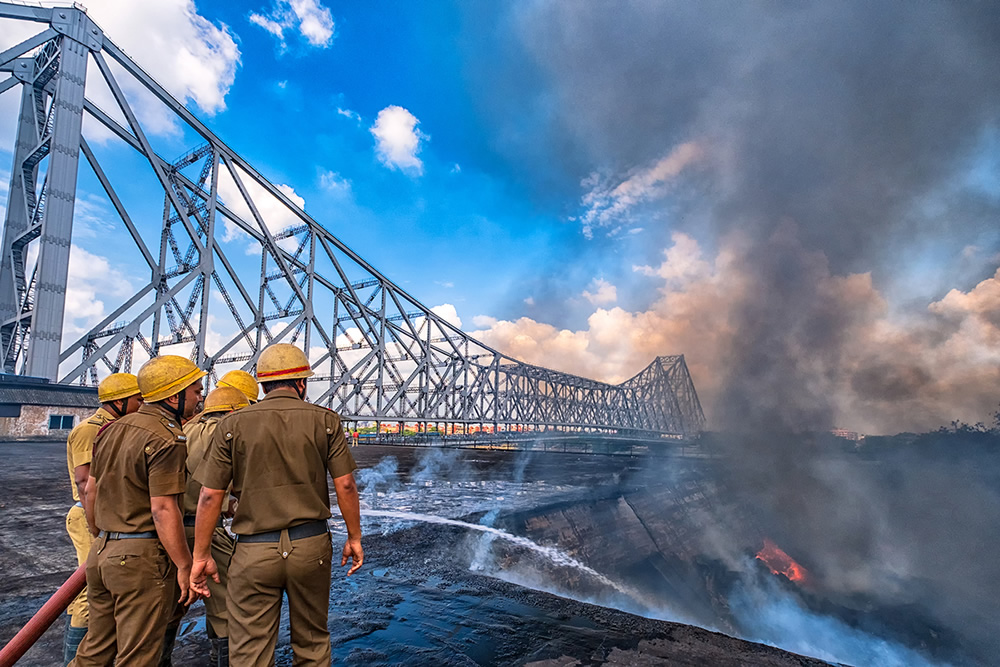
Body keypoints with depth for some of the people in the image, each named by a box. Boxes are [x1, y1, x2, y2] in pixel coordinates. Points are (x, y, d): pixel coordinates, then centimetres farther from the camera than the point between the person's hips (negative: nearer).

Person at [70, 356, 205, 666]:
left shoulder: (112, 428, 8)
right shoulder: (166, 439, -19)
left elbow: (91, 489, 15)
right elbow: (163, 509, -23)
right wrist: (184, 566, -17)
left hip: (102, 551, 8)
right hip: (142, 559, -8)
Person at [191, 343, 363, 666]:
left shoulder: (232, 425, -2)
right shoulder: (325, 421, -3)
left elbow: (210, 495, -2)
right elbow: (345, 486, -4)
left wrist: (201, 556, 8)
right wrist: (354, 538, 7)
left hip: (254, 552, 0)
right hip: (311, 546, 1)